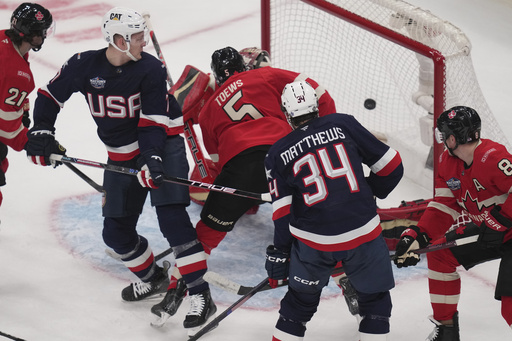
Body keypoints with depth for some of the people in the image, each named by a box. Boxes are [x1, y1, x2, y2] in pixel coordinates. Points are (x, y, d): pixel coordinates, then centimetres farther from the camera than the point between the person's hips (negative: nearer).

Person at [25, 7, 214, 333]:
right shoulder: (84, 66, -10)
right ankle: (152, 277, 32)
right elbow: (50, 95, 2)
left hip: (163, 143, -4)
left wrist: (152, 159, -33)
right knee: (116, 232, 5)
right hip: (122, 154, 4)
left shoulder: (151, 68, -16)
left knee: (171, 214, -21)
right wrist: (41, 133, -10)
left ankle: (199, 294, -18)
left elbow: (153, 121, -20)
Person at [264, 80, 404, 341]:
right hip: (363, 230, -1)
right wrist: (370, 192, 20)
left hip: (312, 242, 1)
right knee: (374, 297, 17)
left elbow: (282, 213, 1)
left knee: (301, 299, 21)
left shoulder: (278, 155, 4)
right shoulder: (343, 124, 1)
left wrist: (278, 255, 11)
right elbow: (391, 165, 3)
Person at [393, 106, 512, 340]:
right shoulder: (447, 162, 3)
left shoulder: (493, 157, -26)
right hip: (486, 234, 9)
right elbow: (443, 208, 3)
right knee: (439, 255, 6)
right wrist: (416, 235, -9)